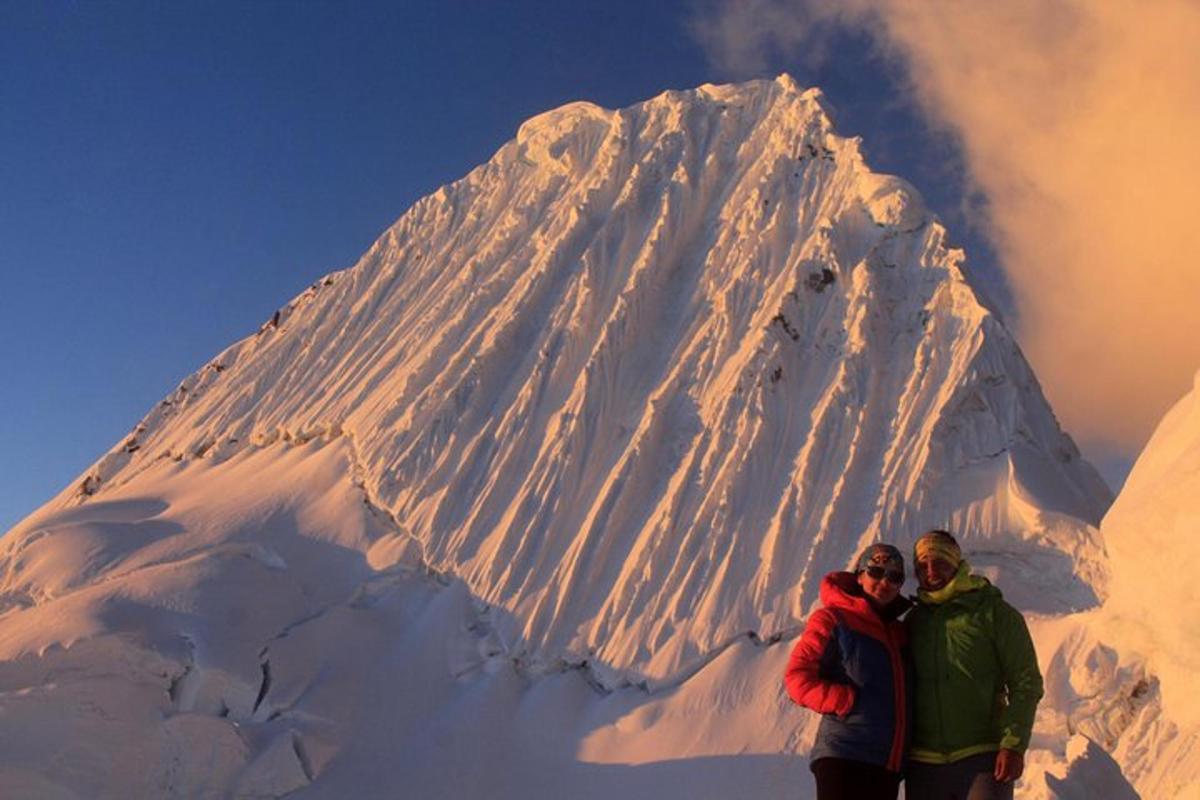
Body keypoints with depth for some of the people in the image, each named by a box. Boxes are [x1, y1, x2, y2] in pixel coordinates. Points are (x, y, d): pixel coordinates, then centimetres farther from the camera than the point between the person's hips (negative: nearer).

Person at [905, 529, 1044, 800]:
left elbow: (1026, 684, -3)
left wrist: (1014, 744, -13)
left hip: (982, 758, -4)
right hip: (923, 764, 4)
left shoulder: (995, 613, 0)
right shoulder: (913, 622, 13)